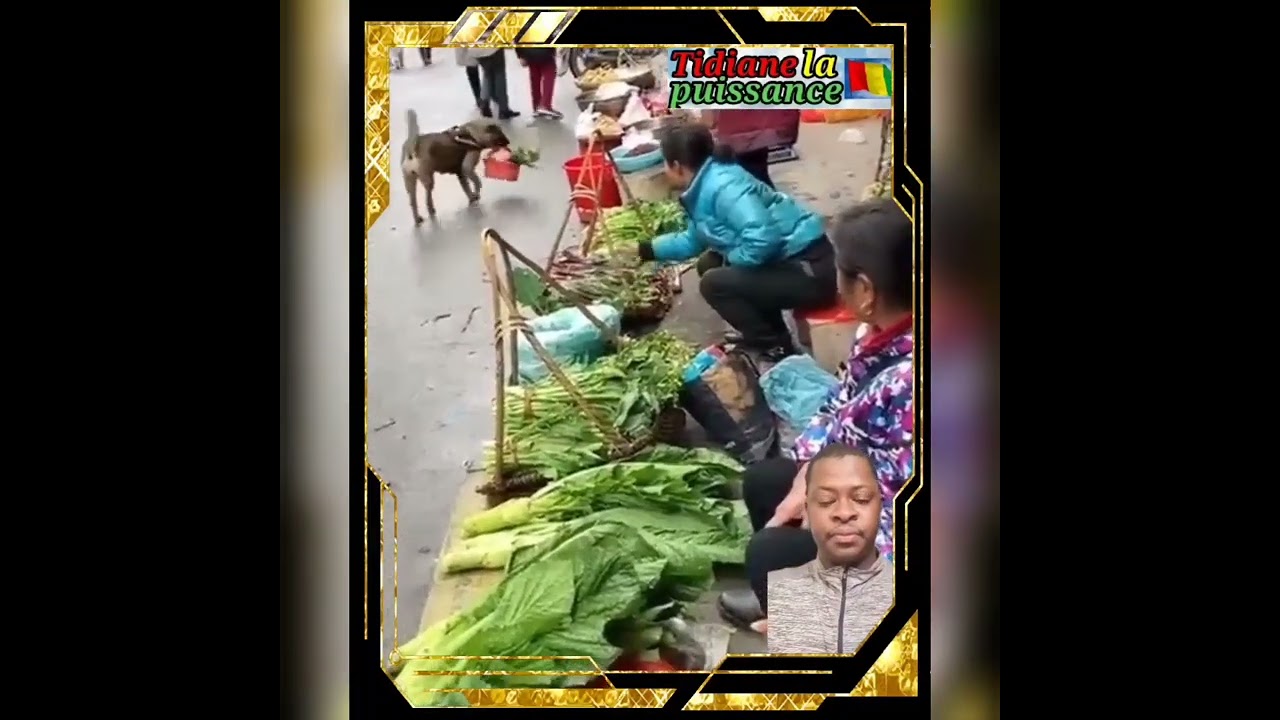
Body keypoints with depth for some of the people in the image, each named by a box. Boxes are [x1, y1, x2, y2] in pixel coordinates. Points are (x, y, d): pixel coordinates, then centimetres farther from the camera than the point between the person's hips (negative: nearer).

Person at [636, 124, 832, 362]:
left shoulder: (721, 186, -23)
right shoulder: (704, 187, 7)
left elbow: (762, 237, -35)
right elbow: (692, 240, 24)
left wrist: (731, 260, -17)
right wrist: (645, 250, 27)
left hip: (810, 270, -10)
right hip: (785, 261, 10)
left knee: (714, 282, -14)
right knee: (709, 265, 17)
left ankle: (777, 351, 1)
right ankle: (767, 335, 24)